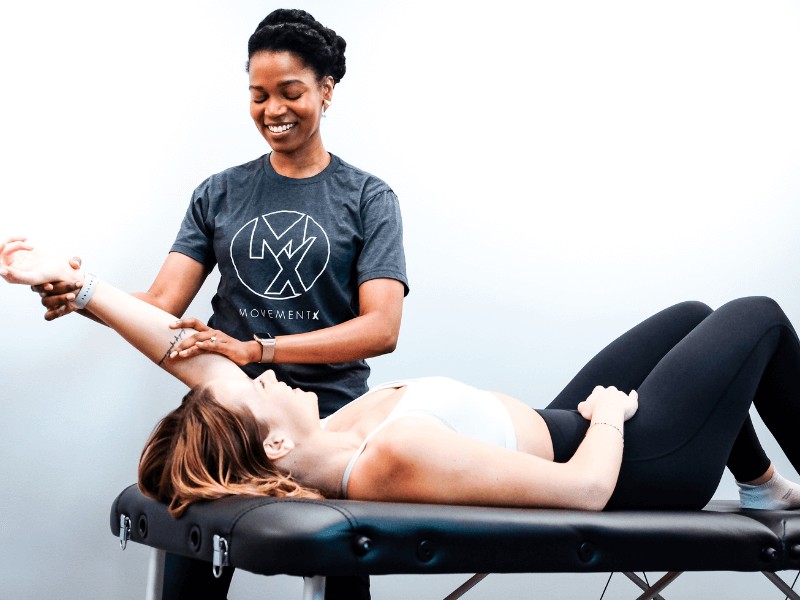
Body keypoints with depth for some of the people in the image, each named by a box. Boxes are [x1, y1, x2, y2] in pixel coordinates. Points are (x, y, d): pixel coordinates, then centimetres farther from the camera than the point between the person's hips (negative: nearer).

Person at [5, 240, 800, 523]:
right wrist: (608, 415, -17)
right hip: (632, 468, -8)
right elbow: (588, 489, -37)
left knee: (692, 315, 27)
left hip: (563, 426, 8)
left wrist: (78, 282, -18)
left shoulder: (309, 455, -17)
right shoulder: (397, 454, -41)